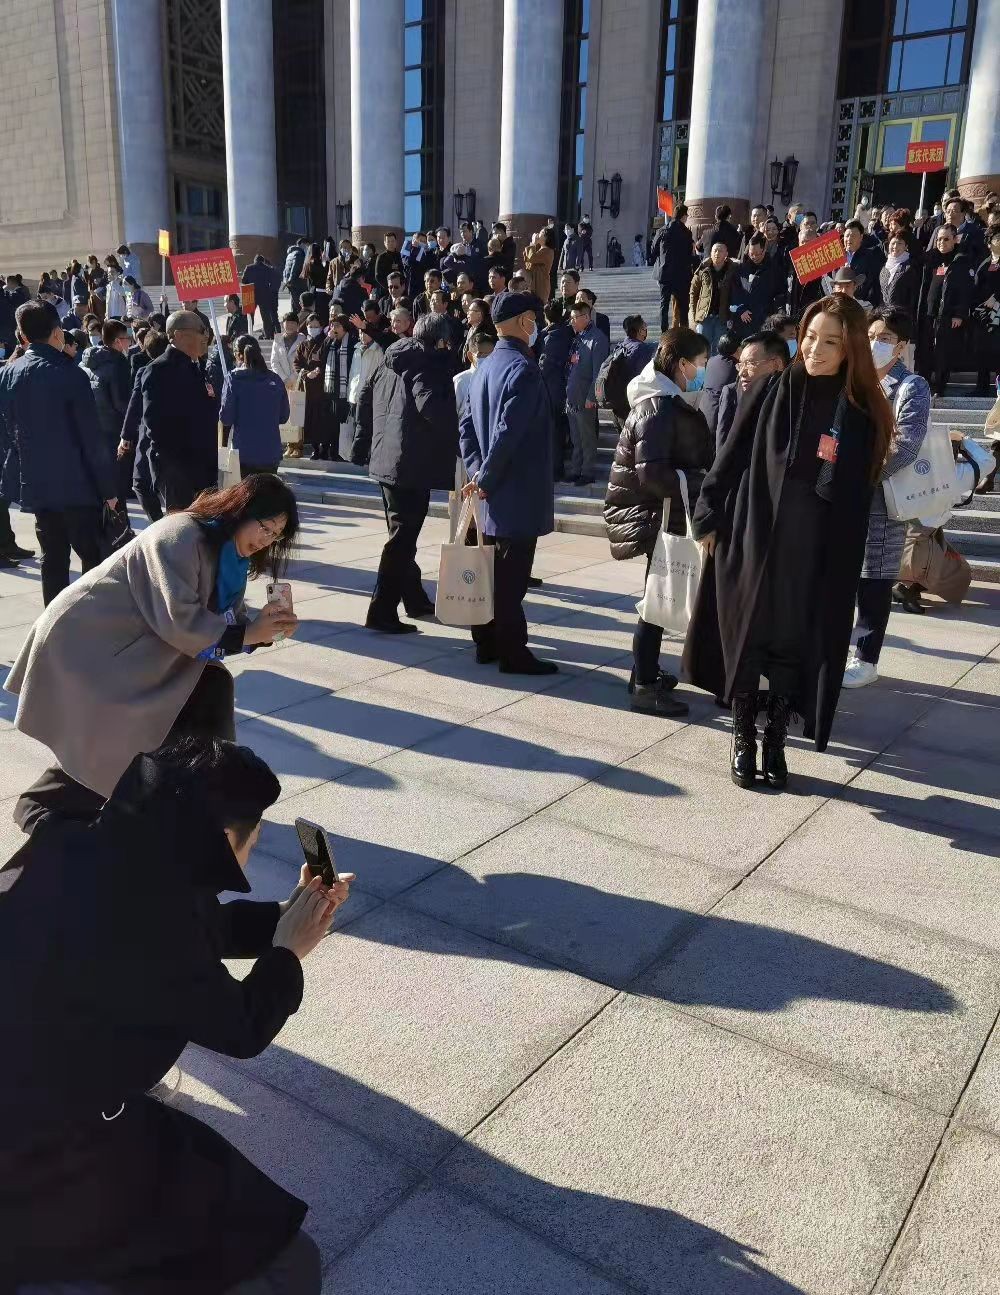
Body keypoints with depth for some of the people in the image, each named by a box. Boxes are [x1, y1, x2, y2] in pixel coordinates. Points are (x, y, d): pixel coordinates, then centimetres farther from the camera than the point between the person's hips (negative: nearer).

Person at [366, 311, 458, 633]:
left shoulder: (392, 359, 15)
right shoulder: (429, 359, -9)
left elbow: (374, 402, 21)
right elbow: (429, 402, -25)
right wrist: (456, 438, -14)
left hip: (386, 458, 9)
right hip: (413, 461, -9)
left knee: (402, 532, 19)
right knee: (403, 537, -5)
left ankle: (414, 599, 33)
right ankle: (382, 613, -6)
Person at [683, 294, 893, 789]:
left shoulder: (862, 412, -1)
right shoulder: (769, 392, -2)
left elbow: (857, 499, 2)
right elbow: (729, 459, 1)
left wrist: (844, 568, -1)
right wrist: (710, 521, -3)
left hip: (814, 557, 0)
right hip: (750, 540, 0)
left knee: (793, 649, 8)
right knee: (745, 640, 8)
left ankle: (775, 742, 26)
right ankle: (743, 740, 25)